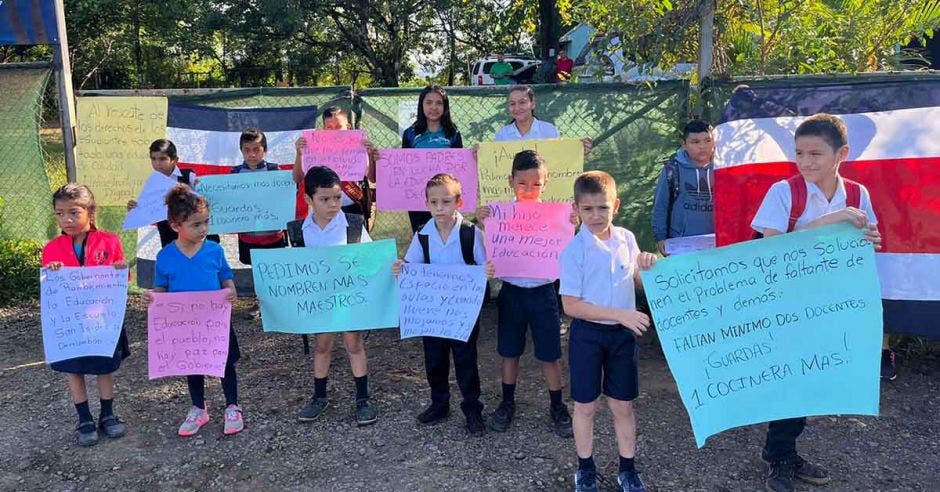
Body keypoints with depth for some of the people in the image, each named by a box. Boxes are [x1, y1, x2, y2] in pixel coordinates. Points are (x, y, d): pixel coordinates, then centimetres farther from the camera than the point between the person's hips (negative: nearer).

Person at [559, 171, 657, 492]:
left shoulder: (626, 239, 0)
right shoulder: (574, 251, -14)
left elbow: (637, 283, 14)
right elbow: (571, 305, -16)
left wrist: (646, 267, -9)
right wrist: (620, 314, -20)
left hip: (623, 334, 3)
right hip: (587, 334, -3)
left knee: (623, 405, 13)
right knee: (585, 406, 10)